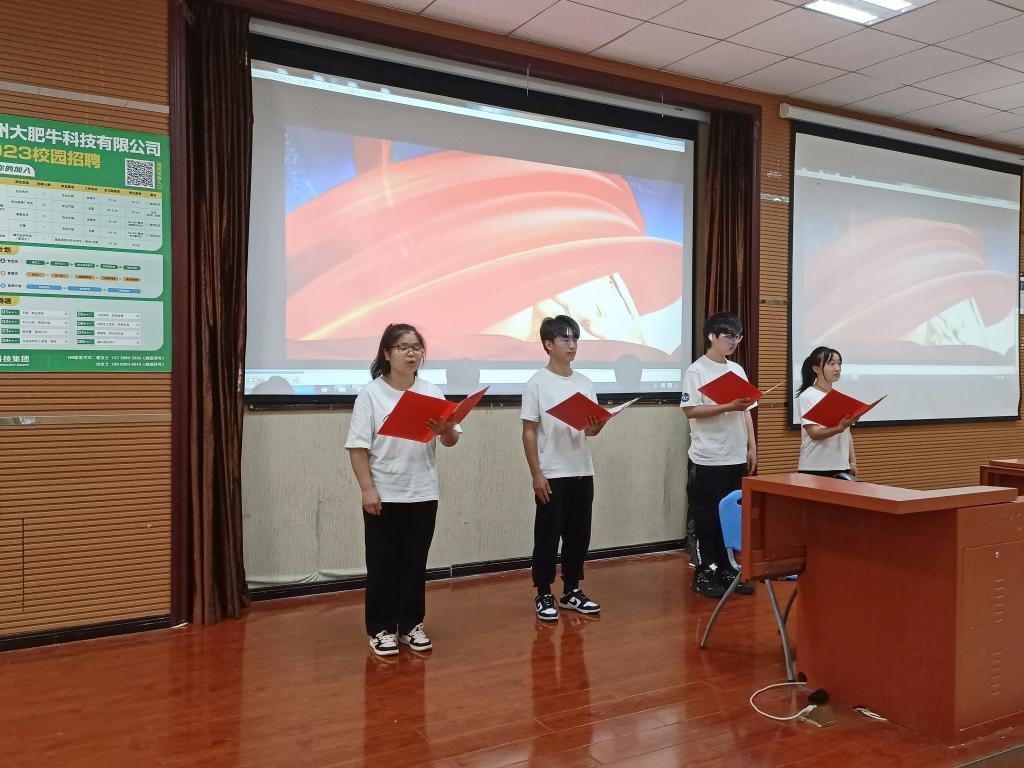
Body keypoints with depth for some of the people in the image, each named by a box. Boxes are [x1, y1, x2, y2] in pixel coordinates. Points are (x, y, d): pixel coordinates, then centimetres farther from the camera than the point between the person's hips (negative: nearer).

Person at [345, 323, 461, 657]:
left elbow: (451, 441, 4)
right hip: (383, 495, -3)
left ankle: (411, 625, 25)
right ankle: (380, 629, 19)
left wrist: (445, 430, -19)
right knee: (382, 565, 6)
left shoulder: (432, 392, 4)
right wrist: (367, 488, -14)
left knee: (415, 563, 12)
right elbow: (358, 447, -8)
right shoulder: (371, 394, -6)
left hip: (422, 493, 3)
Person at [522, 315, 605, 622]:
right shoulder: (537, 383, -6)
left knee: (579, 534, 11)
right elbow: (529, 432, -8)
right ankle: (544, 595, 14)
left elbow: (591, 428, 12)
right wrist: (536, 474, -13)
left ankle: (572, 590, 24)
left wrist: (596, 428, -13)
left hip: (582, 472, 6)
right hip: (552, 475, -5)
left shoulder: (585, 383, 9)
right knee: (547, 536, 2)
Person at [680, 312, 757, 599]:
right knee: (705, 519, 2)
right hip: (707, 460, -6)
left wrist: (751, 447, 10)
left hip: (736, 458, 7)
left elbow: (746, 411, 15)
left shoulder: (737, 370, 12)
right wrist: (728, 407, -21)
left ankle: (726, 569, 22)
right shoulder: (696, 371, -8)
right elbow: (690, 410, -16)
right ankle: (703, 574, 12)